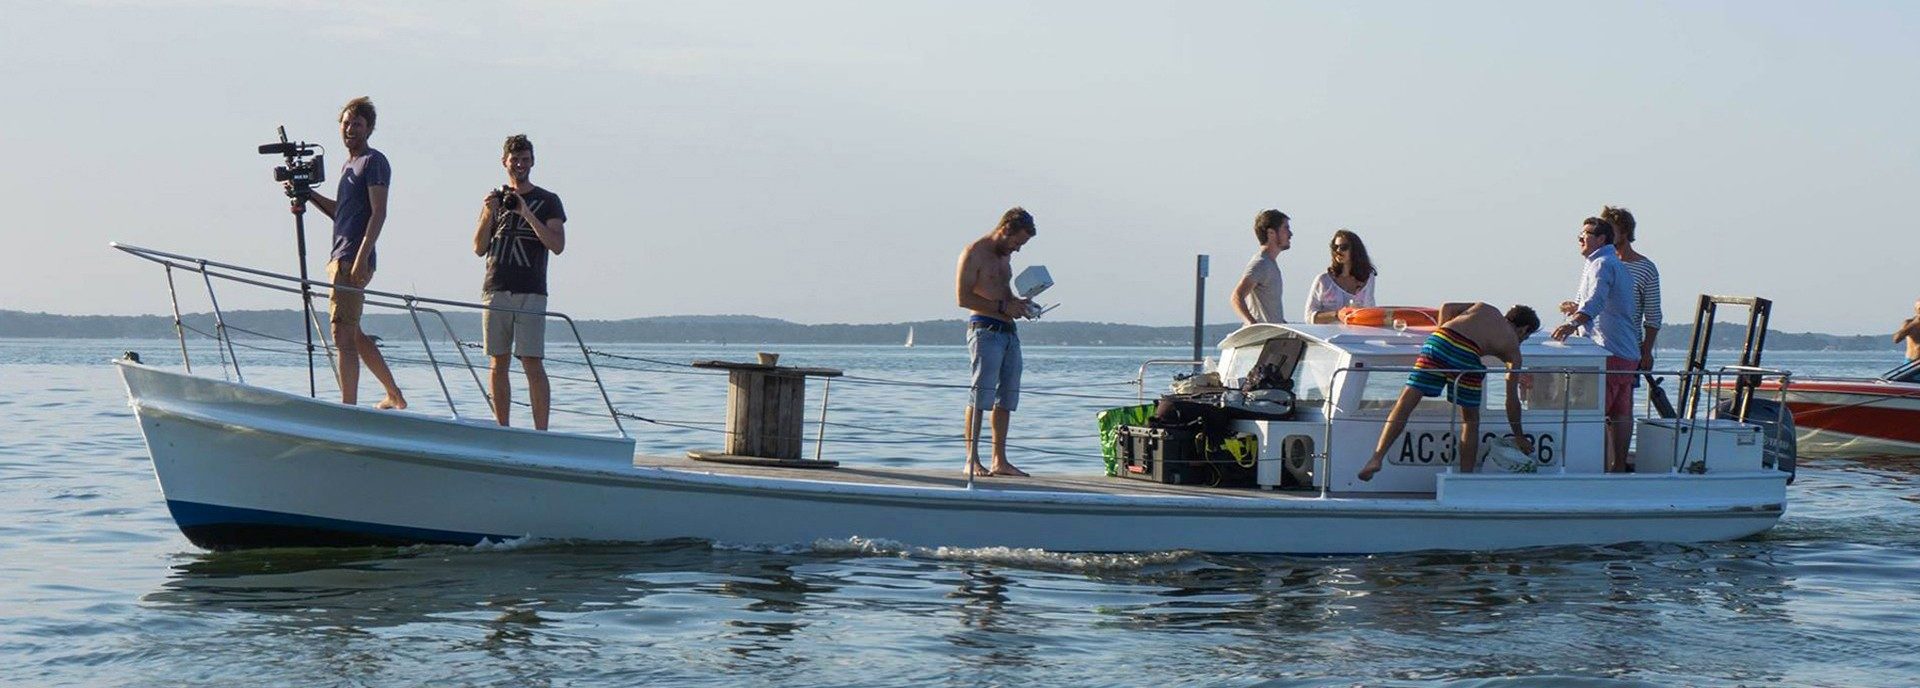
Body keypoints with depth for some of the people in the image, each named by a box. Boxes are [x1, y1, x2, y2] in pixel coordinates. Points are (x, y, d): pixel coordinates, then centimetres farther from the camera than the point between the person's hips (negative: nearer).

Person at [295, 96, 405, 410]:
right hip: (340, 258, 10)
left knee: (343, 336, -13)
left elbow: (378, 212, -15)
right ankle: (395, 396, 26)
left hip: (354, 260, -10)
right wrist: (309, 195, 14)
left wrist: (361, 259, -22)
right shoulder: (348, 165, 21)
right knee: (353, 334, 16)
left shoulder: (373, 161, -6)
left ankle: (349, 410, -14)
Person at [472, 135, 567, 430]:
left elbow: (557, 245, -5)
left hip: (530, 294, -4)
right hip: (495, 291, 4)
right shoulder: (494, 199, 17)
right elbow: (479, 249, 11)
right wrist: (488, 215, -5)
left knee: (533, 364, -11)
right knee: (498, 364, 3)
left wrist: (527, 214, -13)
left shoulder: (548, 201, 7)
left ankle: (541, 432, -11)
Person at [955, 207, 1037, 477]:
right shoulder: (974, 253, -6)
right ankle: (972, 461, -10)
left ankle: (1000, 461, 12)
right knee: (981, 394, -11)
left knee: (1007, 396, 8)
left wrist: (1017, 303, 13)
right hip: (985, 330, -9)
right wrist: (1003, 307, -15)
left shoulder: (1005, 255, 21)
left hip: (1008, 331, 9)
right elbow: (964, 297, -13)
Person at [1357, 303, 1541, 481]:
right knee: (1470, 420, 17)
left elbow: (1446, 308, 20)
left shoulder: (1486, 309, 35)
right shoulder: (1512, 347, 24)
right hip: (1467, 355, -3)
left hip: (1439, 339, 3)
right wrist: (1519, 436, 33)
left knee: (1407, 400, -2)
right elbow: (1512, 398, 24)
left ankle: (1377, 458, -13)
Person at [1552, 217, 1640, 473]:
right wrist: (1578, 310, 29)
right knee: (1621, 413, 8)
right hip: (1629, 353, 10)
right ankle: (1619, 466, 9)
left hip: (1609, 353, -10)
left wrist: (1574, 323, -43)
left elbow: (1596, 300, -28)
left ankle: (1601, 464, -14)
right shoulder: (1619, 266, 24)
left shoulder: (1602, 264, -9)